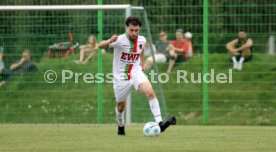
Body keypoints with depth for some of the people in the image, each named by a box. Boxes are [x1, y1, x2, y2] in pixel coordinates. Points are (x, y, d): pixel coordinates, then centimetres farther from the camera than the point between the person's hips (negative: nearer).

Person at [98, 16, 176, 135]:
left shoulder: (142, 40, -4)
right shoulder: (120, 40, -18)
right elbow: (100, 45, -28)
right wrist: (110, 41, -48)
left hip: (136, 73, 2)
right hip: (121, 76, -2)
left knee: (150, 92, -24)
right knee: (121, 106, 12)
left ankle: (159, 123, -31)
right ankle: (121, 127, 43)